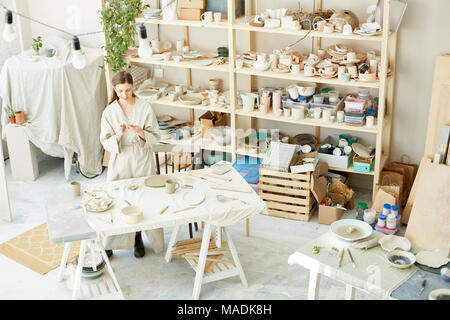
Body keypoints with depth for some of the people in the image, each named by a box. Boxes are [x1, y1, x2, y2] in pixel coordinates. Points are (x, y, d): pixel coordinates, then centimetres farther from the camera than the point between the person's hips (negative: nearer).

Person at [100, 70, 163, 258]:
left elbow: (155, 137, -2)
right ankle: (108, 244, 16)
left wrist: (141, 132, -22)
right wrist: (119, 135, -23)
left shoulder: (145, 108, -5)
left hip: (142, 162, 0)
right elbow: (106, 143, -3)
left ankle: (137, 238, 26)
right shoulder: (109, 112, -3)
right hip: (120, 163, 0)